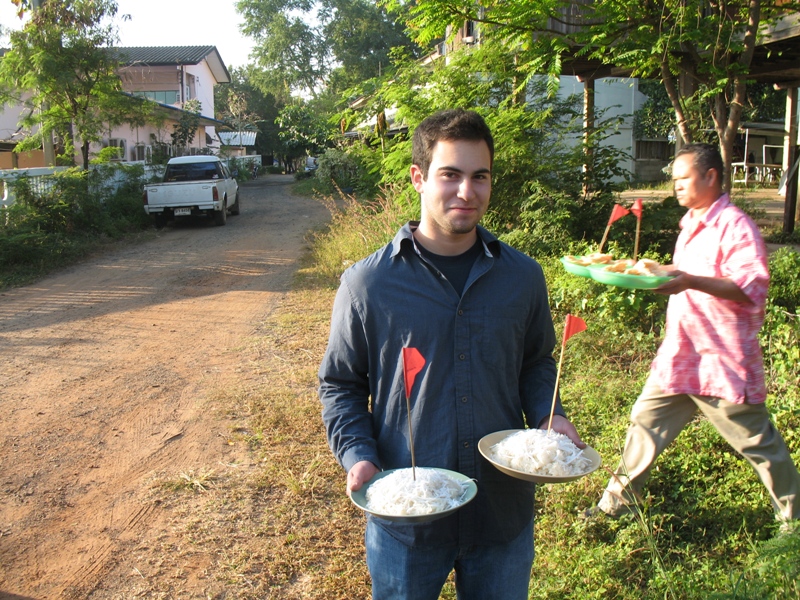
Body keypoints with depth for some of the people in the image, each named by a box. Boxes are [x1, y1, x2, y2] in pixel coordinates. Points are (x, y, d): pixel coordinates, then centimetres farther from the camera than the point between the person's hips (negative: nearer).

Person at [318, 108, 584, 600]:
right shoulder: (367, 284, -11)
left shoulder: (523, 277, -3)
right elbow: (341, 386, -2)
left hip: (505, 511, 3)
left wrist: (549, 416, -7)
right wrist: (357, 456, -16)